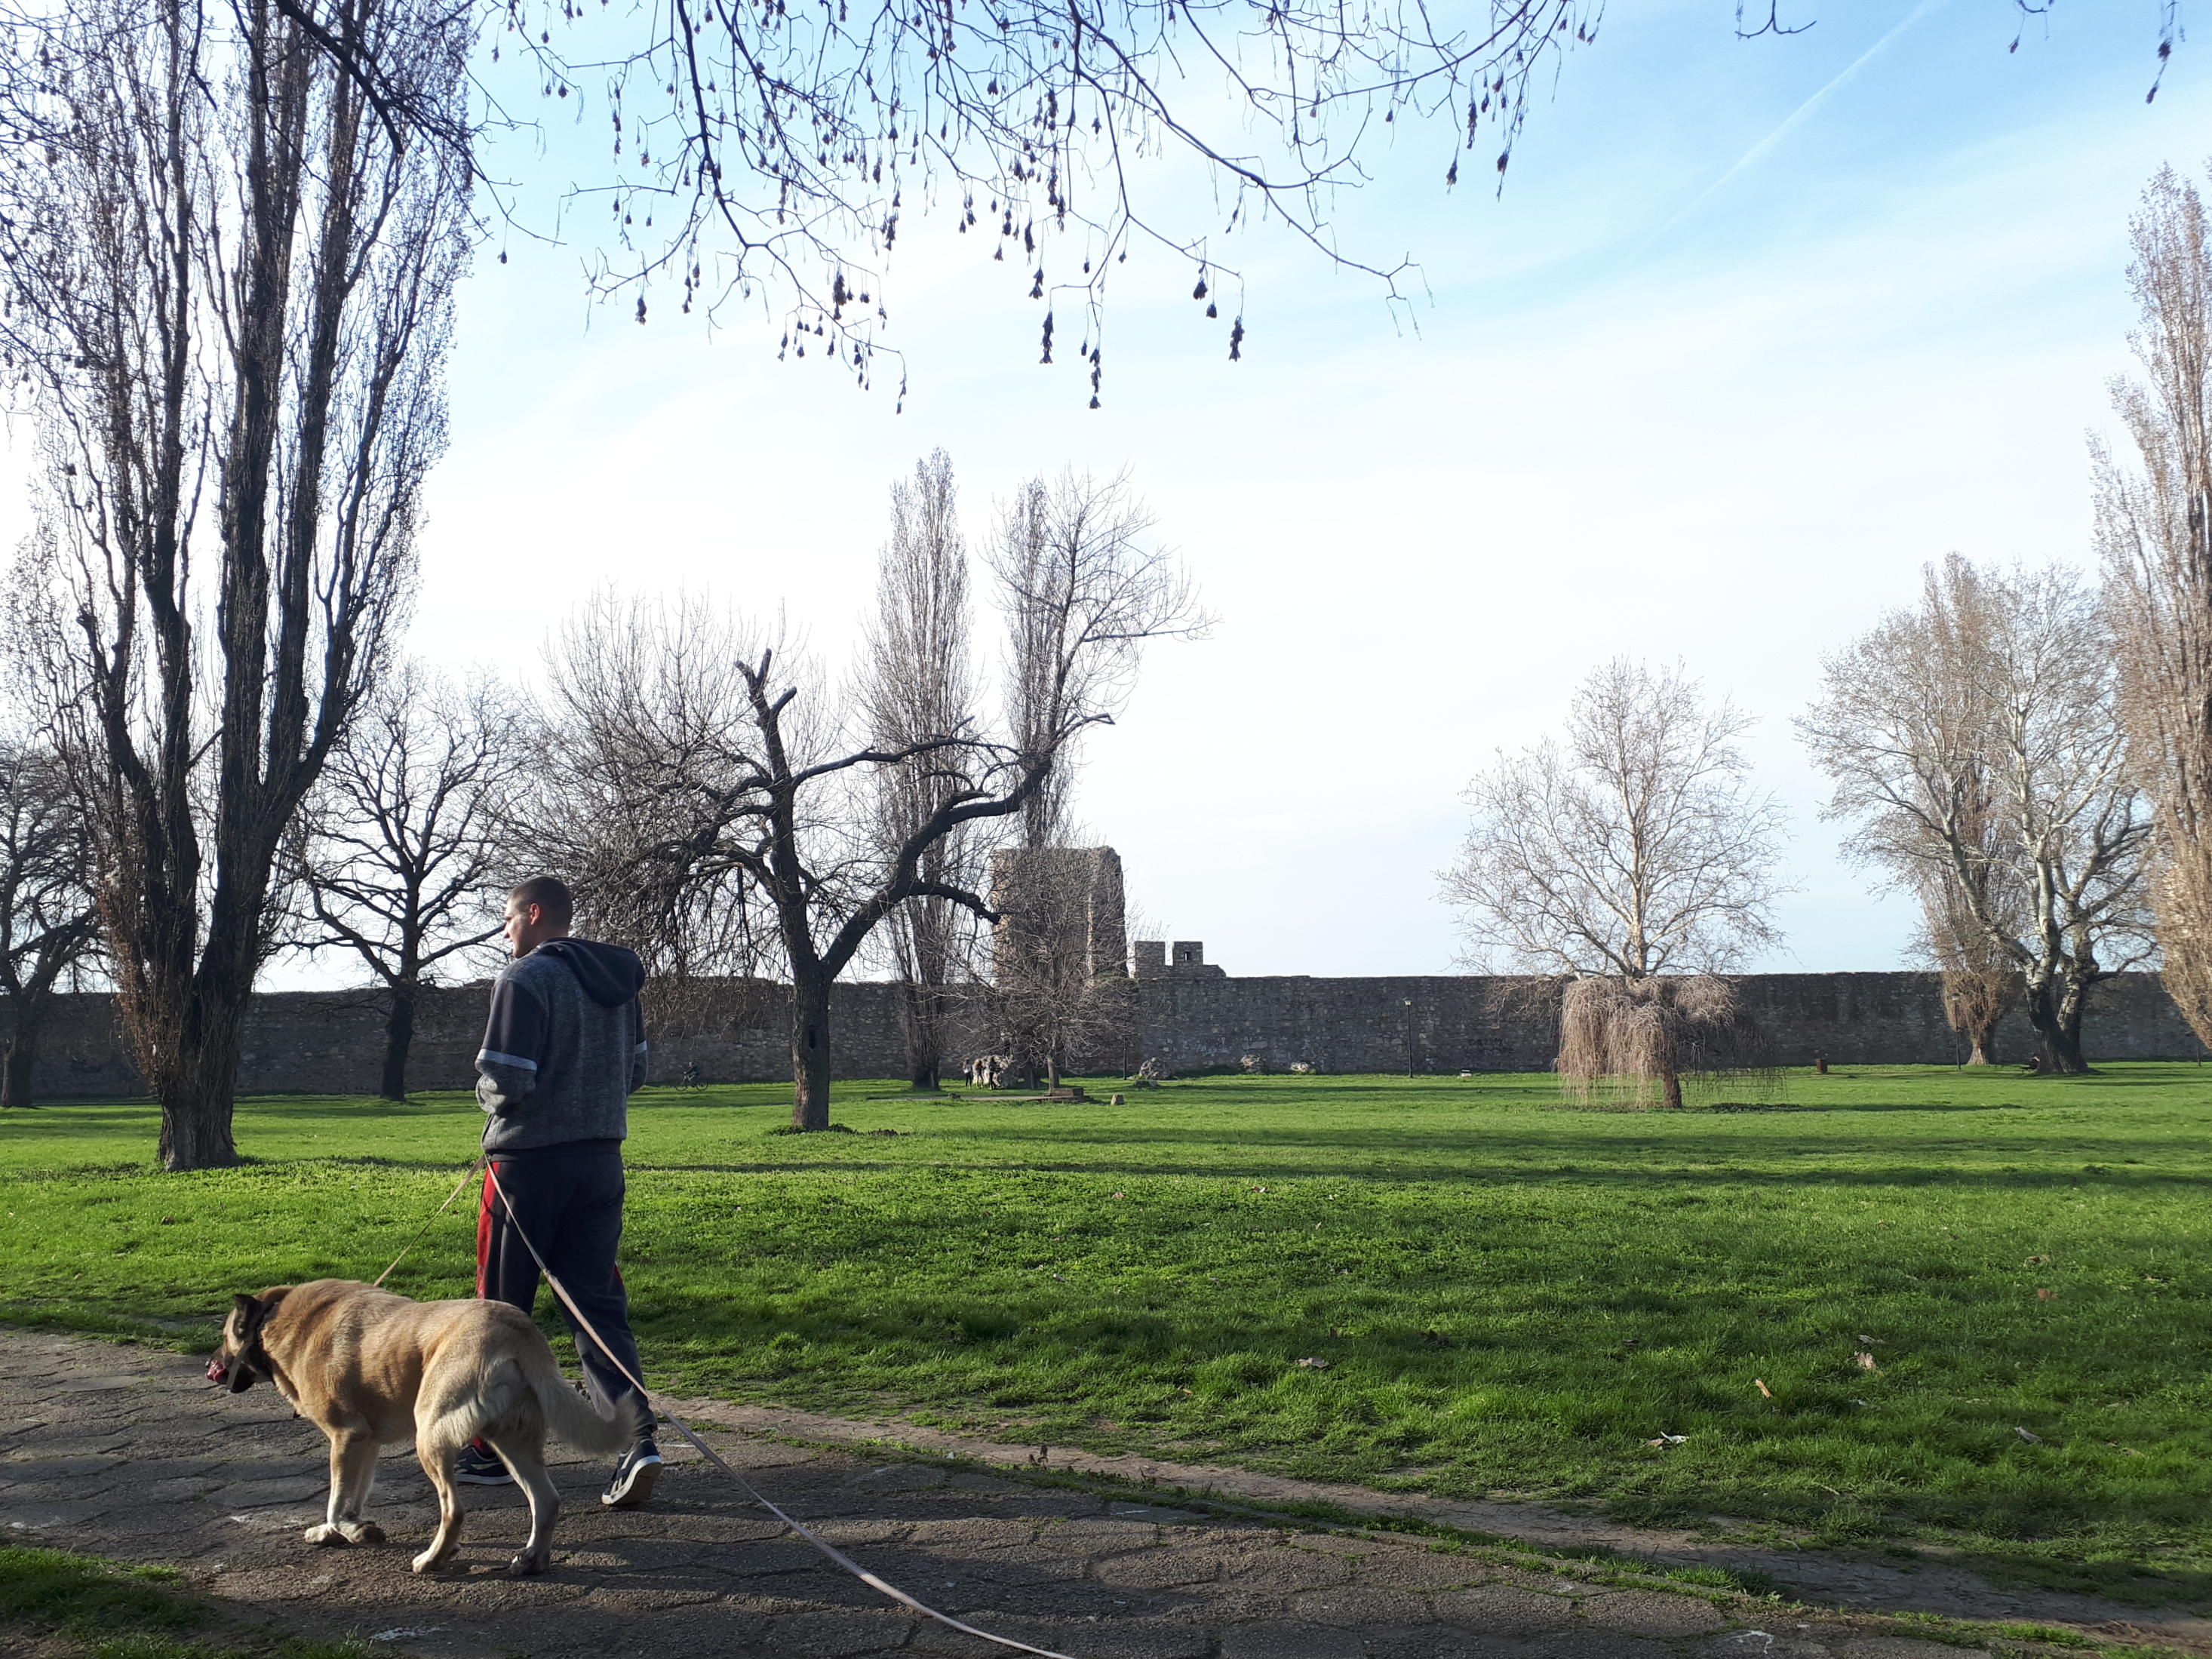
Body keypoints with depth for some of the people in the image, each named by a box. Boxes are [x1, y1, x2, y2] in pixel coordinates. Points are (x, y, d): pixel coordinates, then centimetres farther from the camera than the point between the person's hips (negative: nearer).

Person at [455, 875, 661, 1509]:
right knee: (598, 1303, 6)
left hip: (529, 1160, -6)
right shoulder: (617, 980, 10)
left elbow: (505, 1081, -19)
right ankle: (635, 1438, -8)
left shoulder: (525, 979, -13)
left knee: (501, 1310, 10)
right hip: (601, 1159, 6)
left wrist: (488, 1094, 2)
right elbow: (635, 1069, 17)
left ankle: (489, 1450, 22)